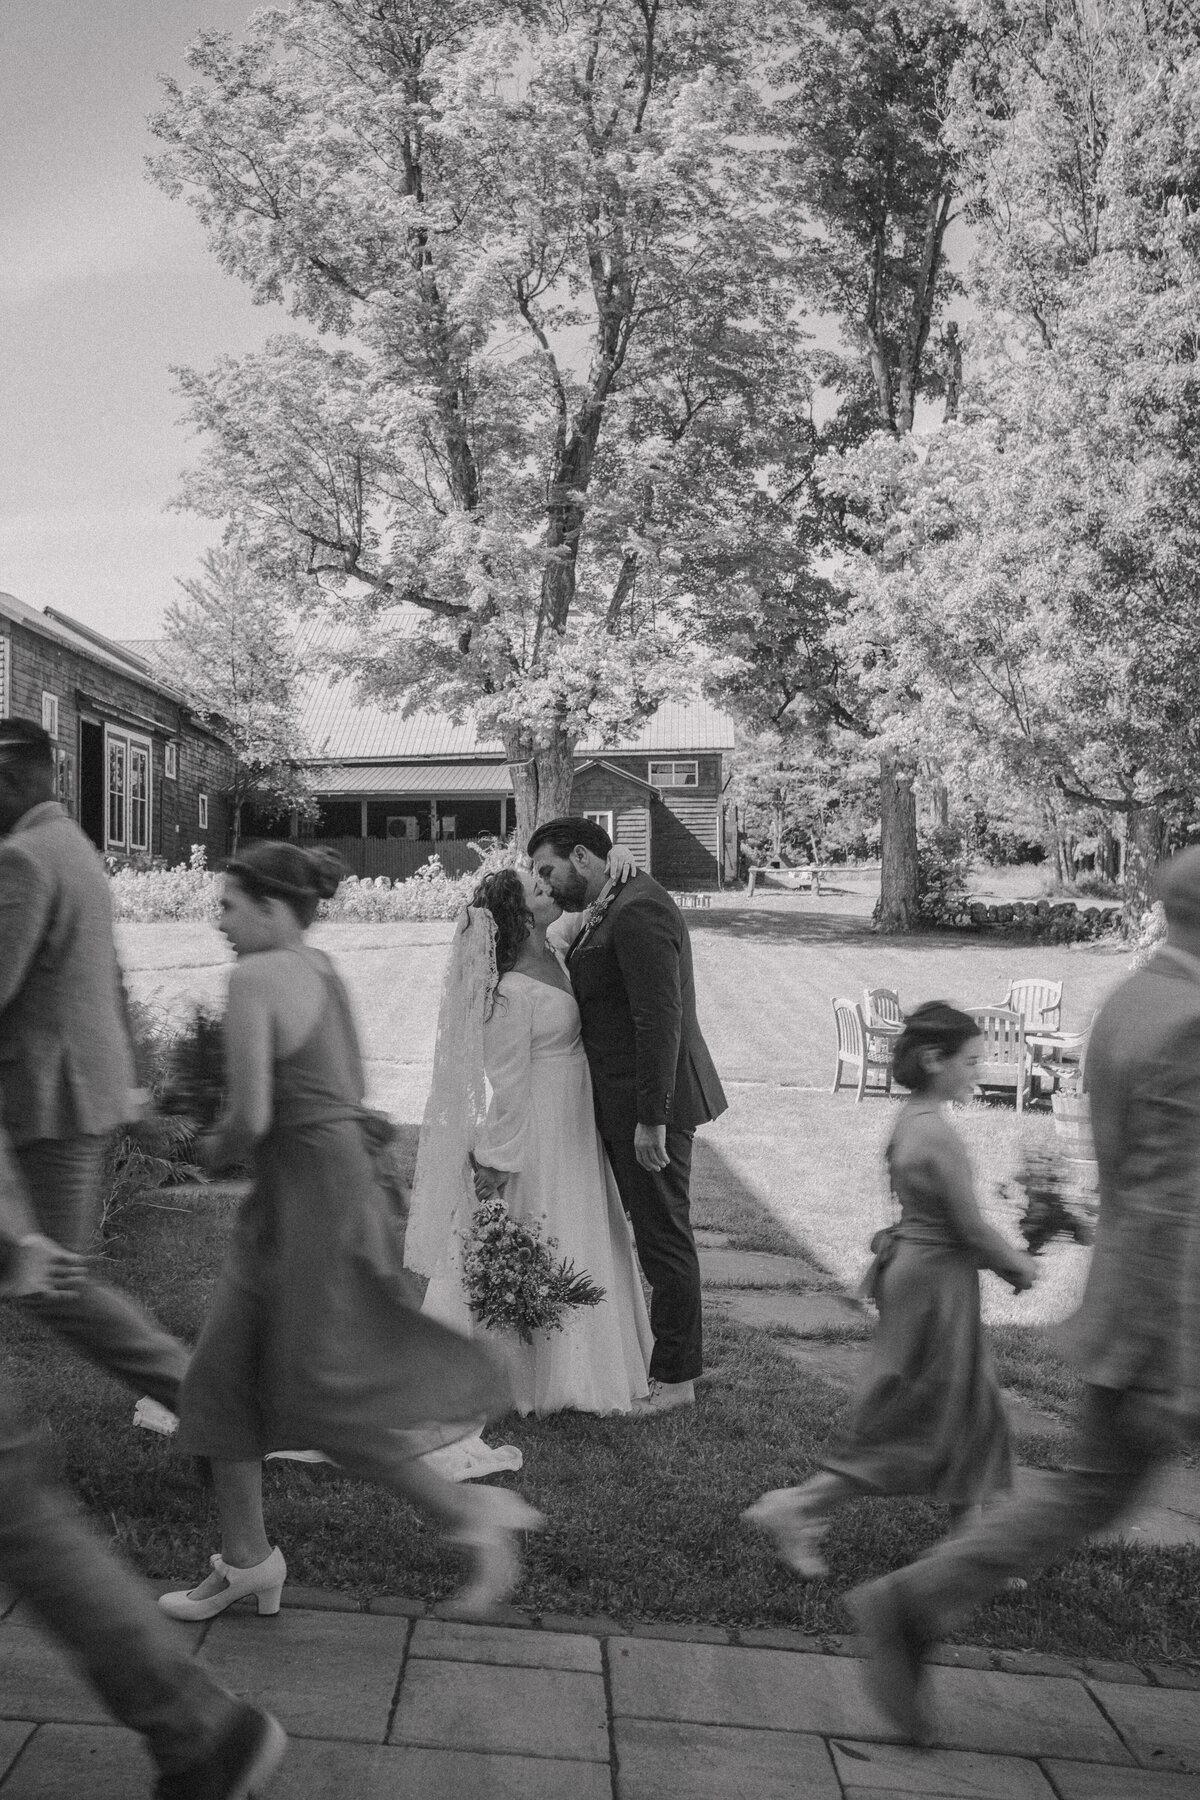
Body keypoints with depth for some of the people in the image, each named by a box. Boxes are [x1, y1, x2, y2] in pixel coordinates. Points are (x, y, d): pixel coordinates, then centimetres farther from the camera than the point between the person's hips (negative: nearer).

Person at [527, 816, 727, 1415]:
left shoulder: (640, 912, -18)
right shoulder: (603, 915, 15)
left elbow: (660, 1019, -23)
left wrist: (651, 1118, -24)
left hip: (651, 1103, -10)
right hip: (624, 1102, 10)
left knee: (664, 1236, 2)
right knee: (648, 1230, 16)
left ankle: (676, 1377, 15)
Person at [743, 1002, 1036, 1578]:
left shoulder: (910, 1120, 6)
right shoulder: (938, 1135, -24)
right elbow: (971, 1228, -18)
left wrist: (1009, 1256, 14)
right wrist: (1018, 1267, -1)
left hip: (913, 1266, 10)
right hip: (937, 1284, -9)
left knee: (973, 1412, 19)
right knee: (911, 1428, 2)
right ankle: (798, 1509, 8)